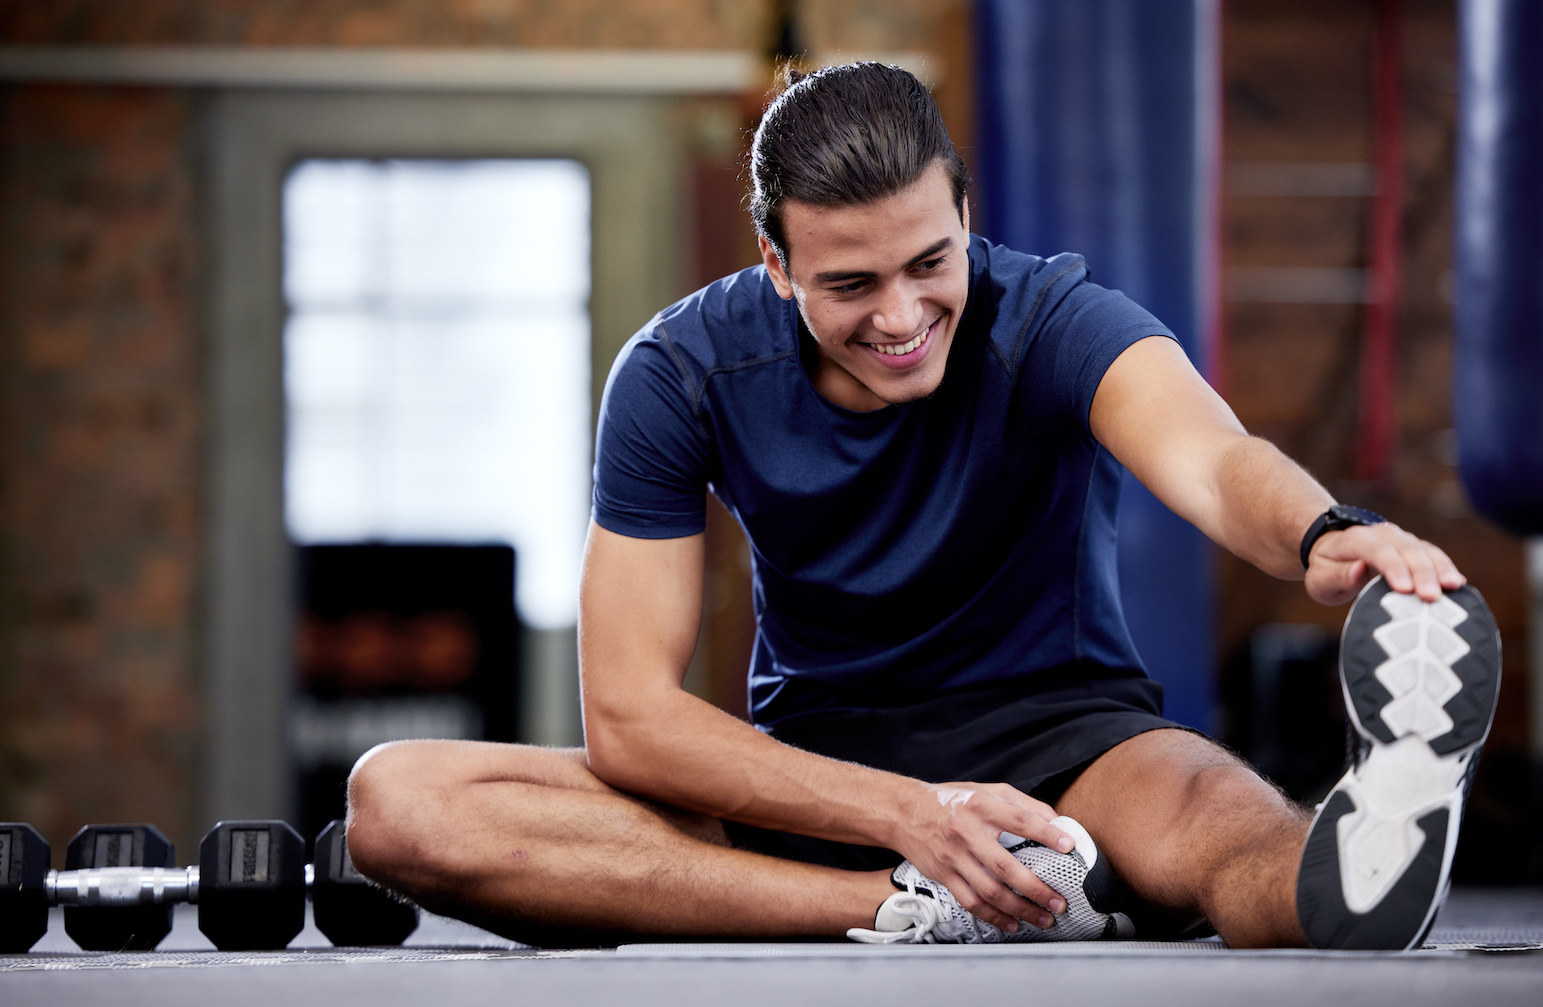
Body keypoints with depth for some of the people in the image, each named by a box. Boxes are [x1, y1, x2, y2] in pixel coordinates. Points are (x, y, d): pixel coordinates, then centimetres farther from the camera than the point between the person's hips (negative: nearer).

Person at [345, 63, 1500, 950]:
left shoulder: (1054, 322, -16)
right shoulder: (680, 373, -11)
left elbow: (1212, 459, -38)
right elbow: (628, 717, -15)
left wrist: (1327, 537, -64)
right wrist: (907, 815, -30)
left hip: (1062, 742, -2)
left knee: (1212, 806, -38)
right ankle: (923, 914, -37)